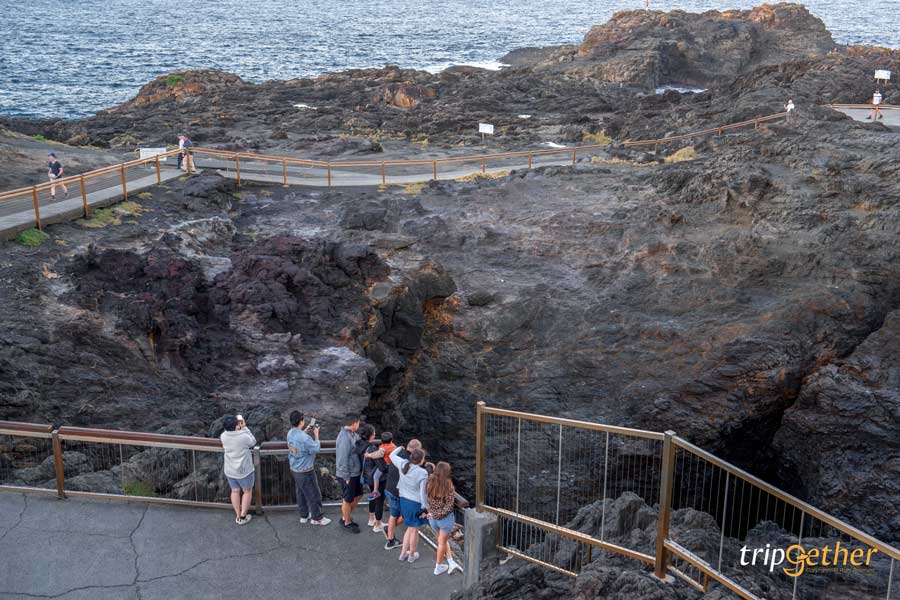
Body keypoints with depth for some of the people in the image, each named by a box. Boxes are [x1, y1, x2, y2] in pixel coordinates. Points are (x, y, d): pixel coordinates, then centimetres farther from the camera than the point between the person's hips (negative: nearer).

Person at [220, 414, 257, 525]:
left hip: (230, 471, 4)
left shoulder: (223, 436, -12)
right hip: (244, 471, -4)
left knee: (235, 491, 20)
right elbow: (253, 442, -5)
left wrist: (236, 422, -1)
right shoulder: (244, 437, -26)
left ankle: (238, 516, 29)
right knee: (247, 491, 16)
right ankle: (243, 517, 21)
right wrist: (245, 427, -7)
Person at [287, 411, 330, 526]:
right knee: (314, 494, 8)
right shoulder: (305, 438, -31)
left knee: (301, 493, 22)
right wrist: (316, 435, -8)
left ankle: (304, 515, 35)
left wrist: (305, 431, 8)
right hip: (305, 471, -8)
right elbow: (316, 449, -17)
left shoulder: (290, 433, -6)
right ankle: (317, 518, 20)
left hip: (294, 469, 8)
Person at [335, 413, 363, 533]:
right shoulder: (344, 438, -27)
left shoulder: (352, 434, 3)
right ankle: (347, 523, 28)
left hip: (355, 473, 10)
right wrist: (346, 477, -20)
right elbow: (343, 459, -26)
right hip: (348, 475, -10)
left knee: (357, 495, 23)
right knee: (347, 500, 9)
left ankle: (345, 517, 39)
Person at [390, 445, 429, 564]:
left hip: (403, 500, 6)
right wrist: (425, 508, -7)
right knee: (414, 530, 15)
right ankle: (411, 555, 30)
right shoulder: (423, 473, -23)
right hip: (416, 503, -6)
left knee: (410, 528, 25)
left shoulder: (403, 465, -10)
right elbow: (423, 493, -18)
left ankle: (403, 553, 31)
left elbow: (392, 455, 8)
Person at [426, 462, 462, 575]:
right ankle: (438, 567, 27)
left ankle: (451, 562, 21)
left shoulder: (429, 483, -9)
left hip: (432, 518, 4)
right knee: (442, 542, 15)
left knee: (443, 540, 25)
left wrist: (433, 513, 4)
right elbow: (449, 505, -19)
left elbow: (426, 499, -2)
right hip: (446, 518, -4)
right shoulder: (448, 485, -20)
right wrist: (439, 514, -14)